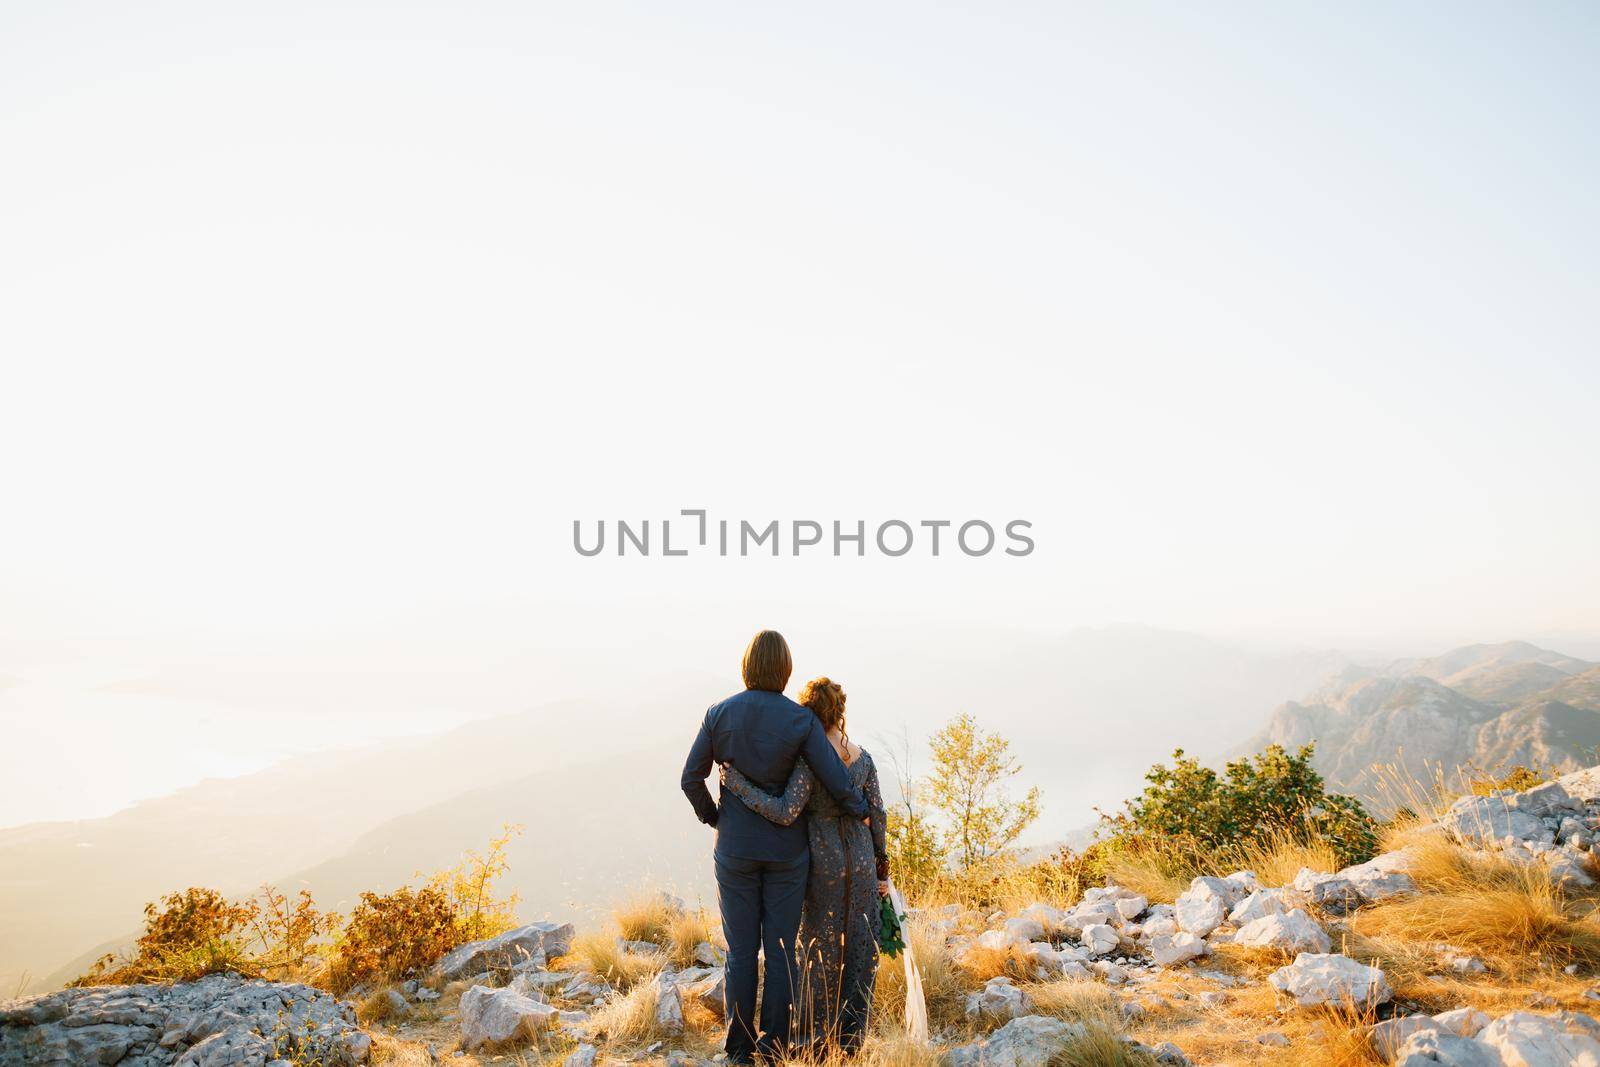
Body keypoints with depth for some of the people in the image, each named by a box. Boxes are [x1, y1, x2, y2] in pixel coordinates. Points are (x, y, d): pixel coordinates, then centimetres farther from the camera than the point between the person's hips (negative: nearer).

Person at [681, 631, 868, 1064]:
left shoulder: (719, 714, -8)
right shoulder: (801, 720, -12)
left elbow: (691, 778, -3)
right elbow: (837, 782, -12)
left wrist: (711, 815, 14)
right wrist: (860, 810, 8)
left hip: (735, 848, 1)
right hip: (787, 847, -1)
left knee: (741, 950, 11)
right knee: (780, 948, 10)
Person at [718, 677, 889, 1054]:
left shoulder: (810, 759, -17)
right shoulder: (863, 758, -1)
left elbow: (785, 812, -27)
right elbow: (877, 817, 2)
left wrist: (737, 784, -22)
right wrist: (882, 867, 11)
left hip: (823, 861, -4)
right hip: (861, 859, 4)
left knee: (821, 948, 9)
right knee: (859, 946, 11)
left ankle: (819, 1037, 19)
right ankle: (850, 1038, 18)